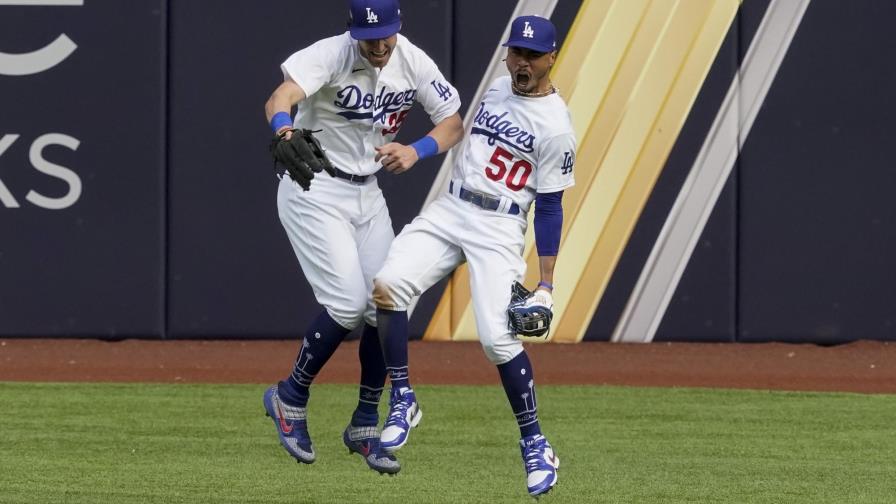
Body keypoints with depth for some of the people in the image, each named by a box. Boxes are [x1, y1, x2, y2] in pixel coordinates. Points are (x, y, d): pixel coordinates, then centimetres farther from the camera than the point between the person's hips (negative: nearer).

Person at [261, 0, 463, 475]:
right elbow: (279, 98, -40)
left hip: (366, 194, 6)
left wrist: (416, 150, -22)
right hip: (314, 190, -6)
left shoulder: (413, 62, -6)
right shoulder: (330, 54, -23)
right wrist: (284, 129, -64)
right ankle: (290, 398, 5)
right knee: (348, 304, -17)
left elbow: (453, 123, -1)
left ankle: (364, 427, 15)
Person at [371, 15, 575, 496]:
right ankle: (402, 402, -6)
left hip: (499, 228, -6)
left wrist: (546, 284, -11)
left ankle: (535, 444, 0)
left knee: (497, 338, -16)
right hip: (448, 209, 6)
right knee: (388, 284, -17)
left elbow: (549, 207, -9)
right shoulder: (497, 88, 9)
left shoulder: (555, 127, -10)